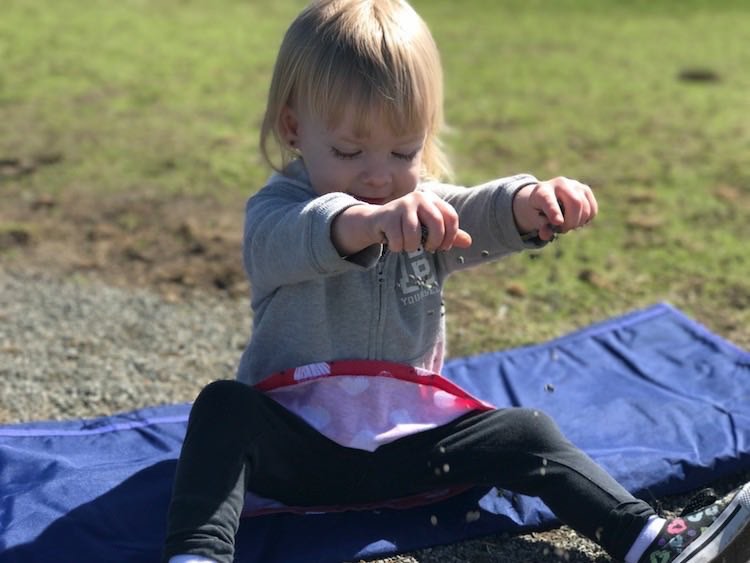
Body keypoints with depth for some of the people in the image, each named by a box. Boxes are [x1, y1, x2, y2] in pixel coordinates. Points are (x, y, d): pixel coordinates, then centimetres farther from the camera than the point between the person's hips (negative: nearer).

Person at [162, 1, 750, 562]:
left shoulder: (432, 212, 4)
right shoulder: (276, 213, -12)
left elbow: (486, 215, -18)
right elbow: (305, 237, -37)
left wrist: (532, 203, -42)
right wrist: (370, 221, -60)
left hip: (406, 439, 4)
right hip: (297, 442, -3)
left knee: (524, 433, -11)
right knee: (224, 407, -30)